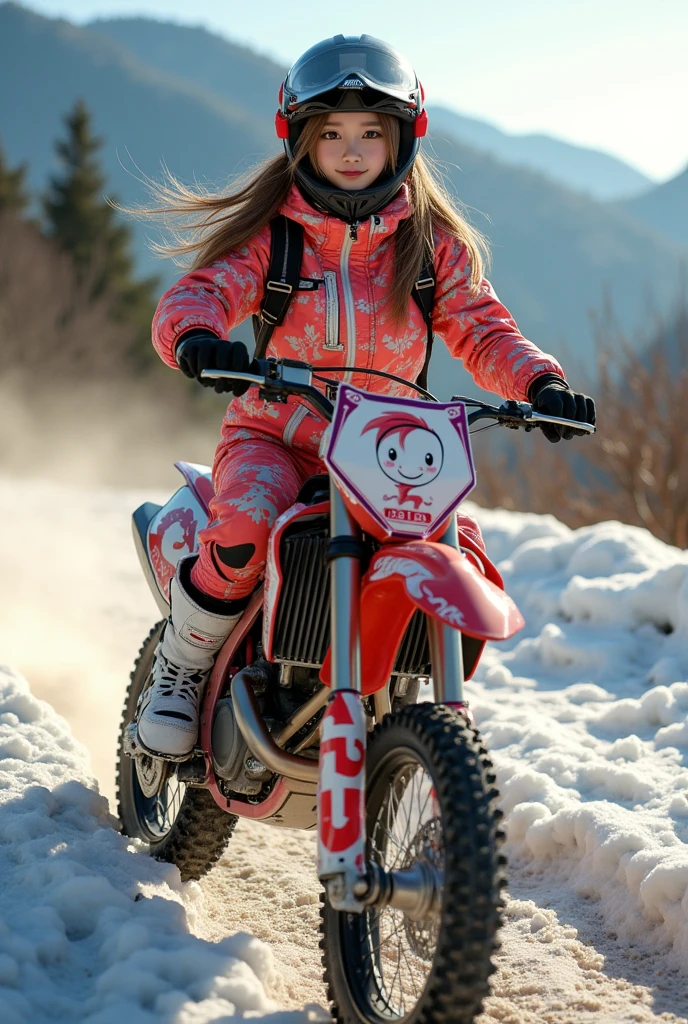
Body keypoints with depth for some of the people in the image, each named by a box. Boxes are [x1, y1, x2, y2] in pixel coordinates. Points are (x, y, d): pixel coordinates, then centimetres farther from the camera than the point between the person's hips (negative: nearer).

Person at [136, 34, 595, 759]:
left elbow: (481, 329, 2)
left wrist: (540, 382, -19)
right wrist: (196, 336, -37)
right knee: (245, 530, -33)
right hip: (273, 434, -2)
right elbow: (198, 293, -12)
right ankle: (179, 669, -5)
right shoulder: (270, 232, 0)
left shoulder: (432, 242, 6)